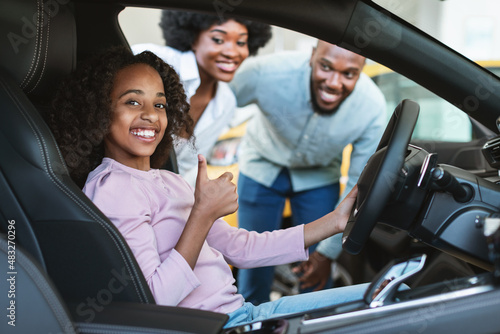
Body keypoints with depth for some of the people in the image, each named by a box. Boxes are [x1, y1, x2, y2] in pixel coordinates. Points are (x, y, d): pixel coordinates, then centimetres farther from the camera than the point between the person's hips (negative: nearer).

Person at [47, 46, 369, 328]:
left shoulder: (168, 181, 15)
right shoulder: (112, 189, -12)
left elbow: (241, 247, 14)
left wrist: (335, 221, 11)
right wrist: (204, 213, -21)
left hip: (242, 312, 9)